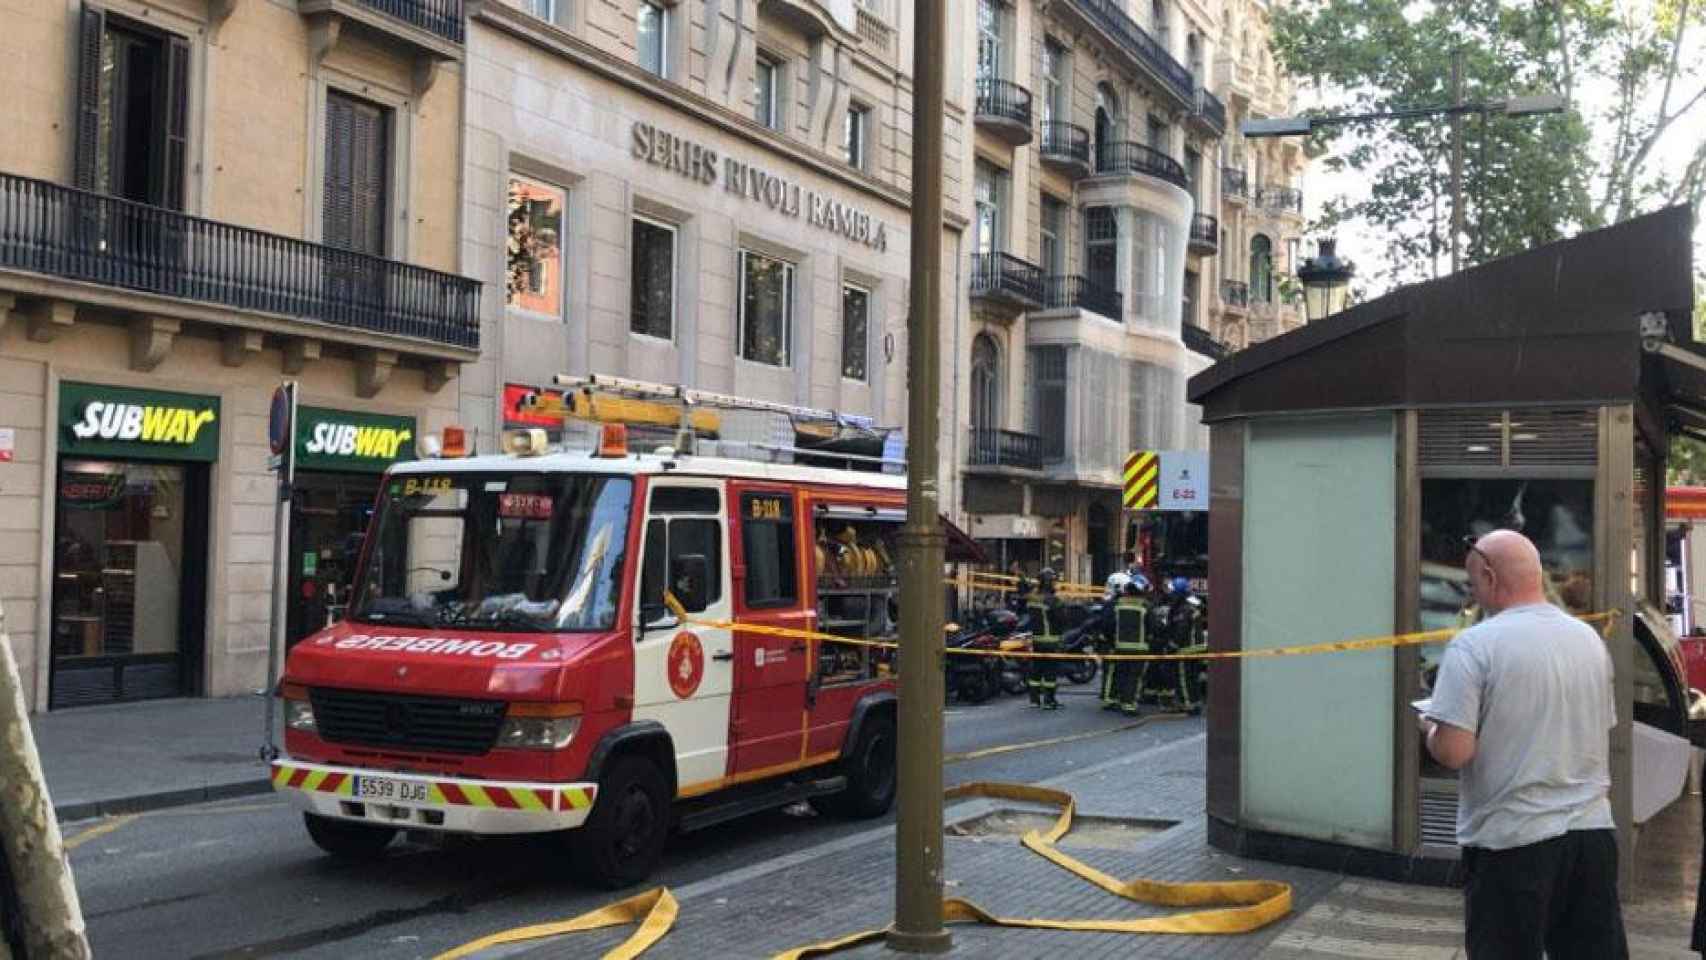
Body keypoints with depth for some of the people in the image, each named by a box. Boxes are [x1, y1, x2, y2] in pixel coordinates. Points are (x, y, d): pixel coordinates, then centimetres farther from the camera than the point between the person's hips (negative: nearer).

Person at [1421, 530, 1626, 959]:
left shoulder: (1474, 646, -13)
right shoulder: (1590, 639, 8)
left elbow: (1454, 752, -18)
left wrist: (1430, 729, 2)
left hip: (1514, 842, -6)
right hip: (1594, 830, 6)